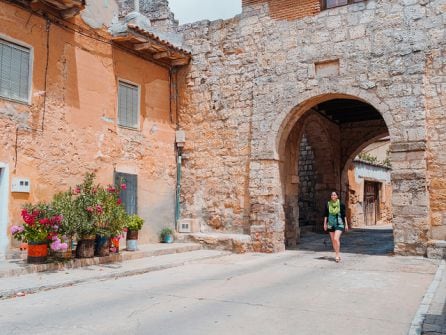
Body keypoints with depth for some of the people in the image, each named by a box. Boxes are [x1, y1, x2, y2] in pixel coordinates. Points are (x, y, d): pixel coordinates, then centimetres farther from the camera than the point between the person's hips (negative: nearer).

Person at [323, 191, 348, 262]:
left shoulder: (341, 204, -3)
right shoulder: (328, 204, 2)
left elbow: (344, 215, 2)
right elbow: (326, 215, 8)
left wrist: (346, 224, 2)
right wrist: (325, 224, 3)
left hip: (339, 224, -3)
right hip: (331, 224, 4)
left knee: (336, 239, -20)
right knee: (333, 240, 8)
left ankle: (337, 255, -12)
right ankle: (338, 255, 22)